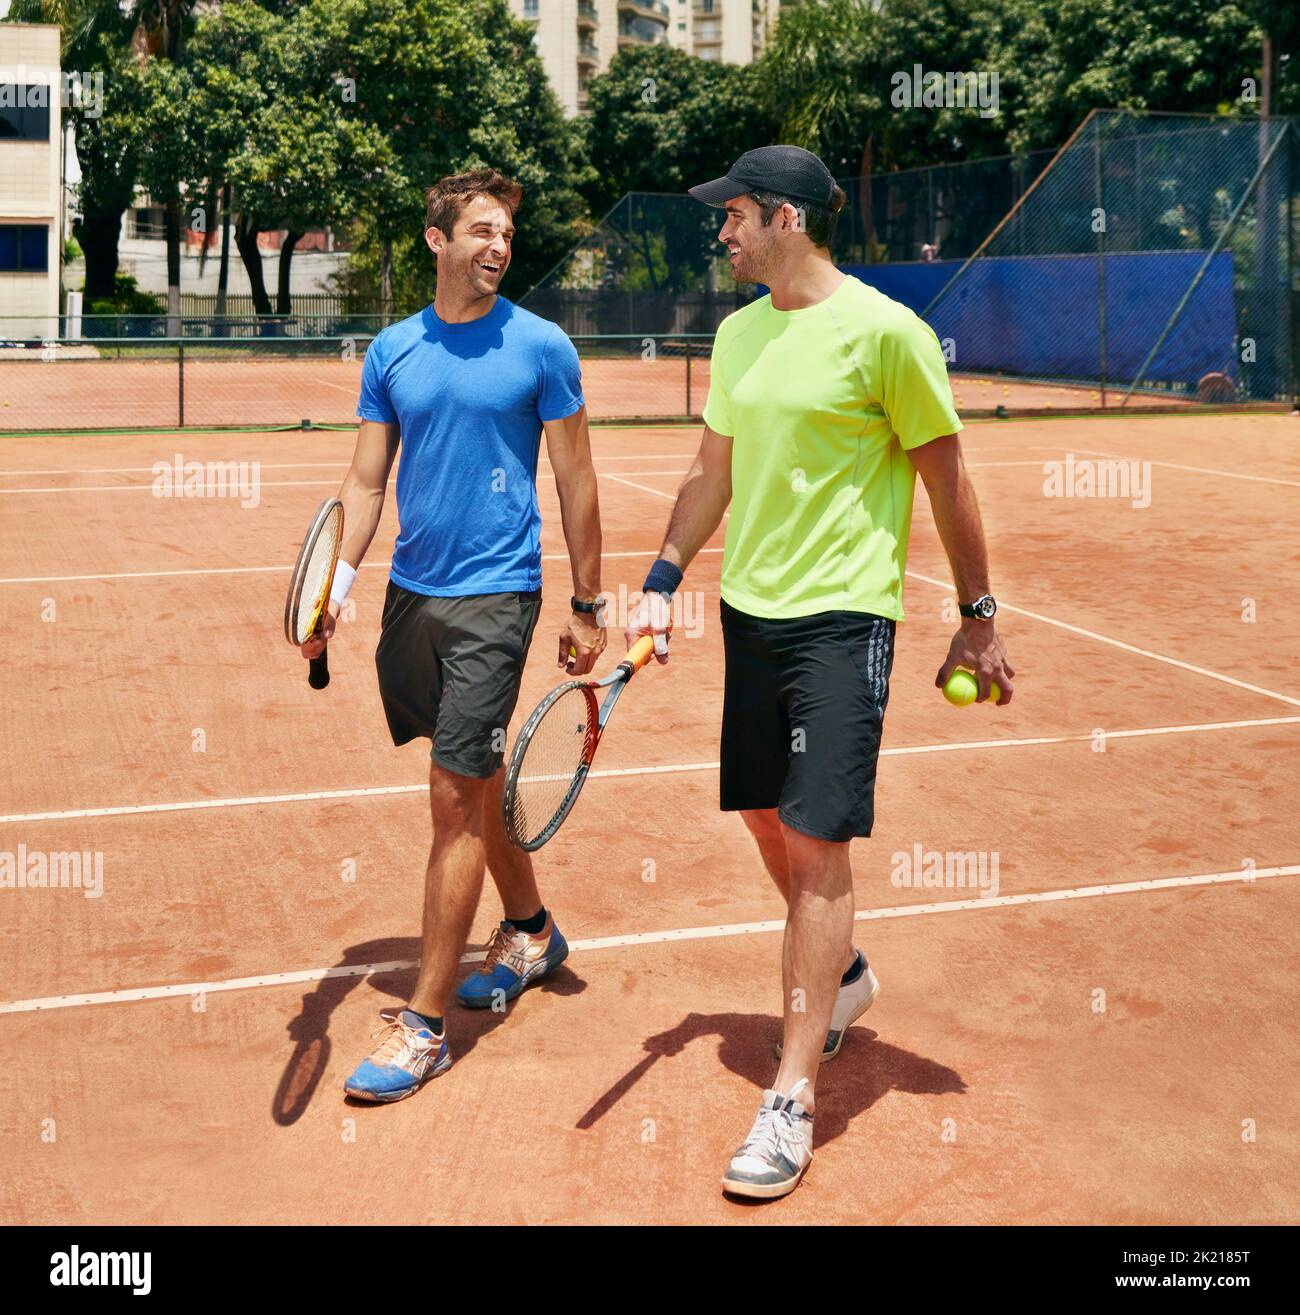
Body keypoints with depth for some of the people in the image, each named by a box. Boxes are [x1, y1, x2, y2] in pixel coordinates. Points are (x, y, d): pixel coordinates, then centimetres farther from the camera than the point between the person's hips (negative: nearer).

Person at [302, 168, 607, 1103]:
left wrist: (588, 607, 0)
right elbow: (368, 480, 9)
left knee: (457, 799, -8)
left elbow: (577, 483, 0)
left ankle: (425, 1025, -1)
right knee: (476, 781, 17)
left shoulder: (540, 348, -3)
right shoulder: (392, 351, 7)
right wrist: (338, 583, -5)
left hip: (495, 596, -5)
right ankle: (530, 932, 39)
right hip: (411, 594, 5)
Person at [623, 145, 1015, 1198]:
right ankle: (842, 976, 43)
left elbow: (946, 479, -5)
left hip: (842, 618, -7)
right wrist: (664, 580, 12)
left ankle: (793, 1100, 1)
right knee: (768, 819, 15)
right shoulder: (737, 334, 10)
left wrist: (979, 617, -2)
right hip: (748, 610, 7)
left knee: (817, 840, -7)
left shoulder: (885, 332, -10)